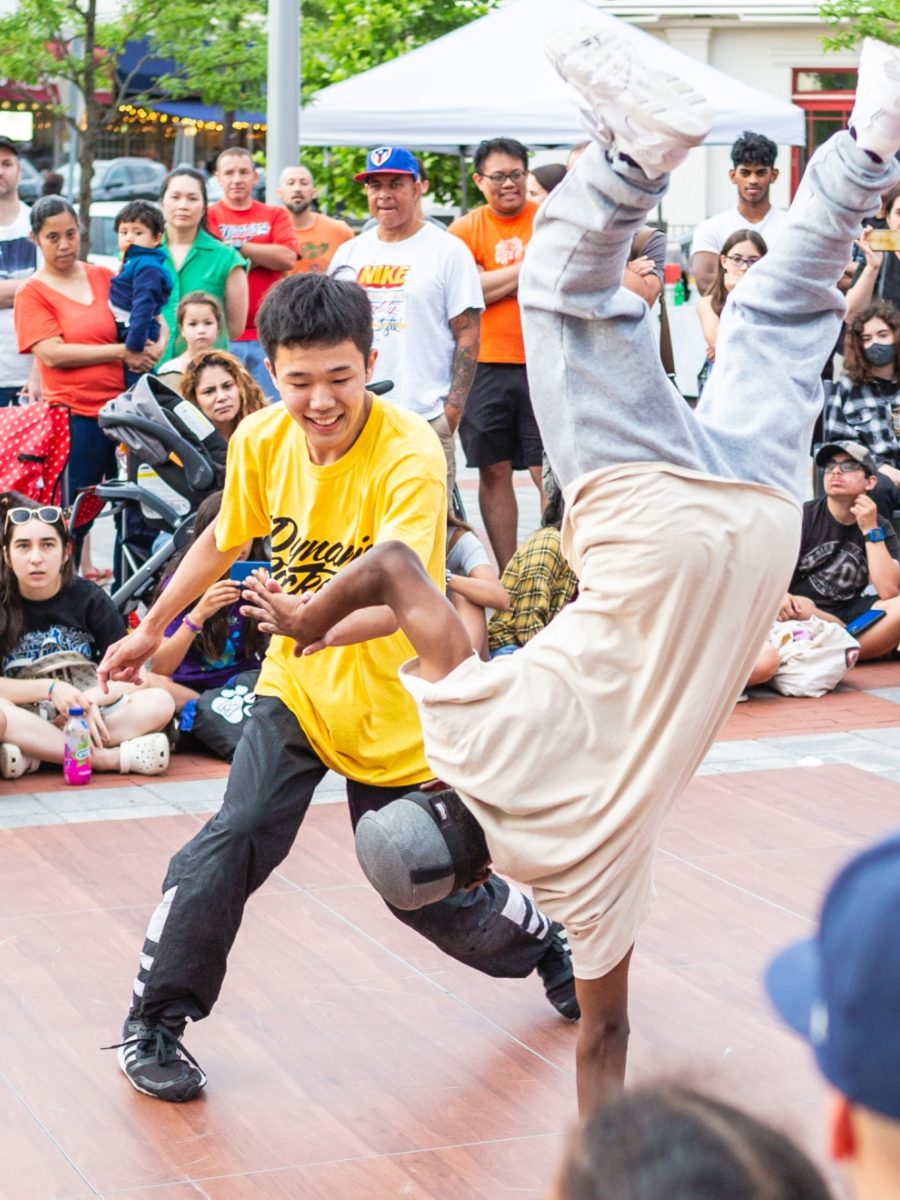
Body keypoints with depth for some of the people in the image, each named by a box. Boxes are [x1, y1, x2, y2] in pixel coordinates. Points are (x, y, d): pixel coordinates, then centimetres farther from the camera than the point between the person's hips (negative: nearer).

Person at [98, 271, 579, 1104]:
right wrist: (153, 629, 19)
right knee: (234, 840, -18)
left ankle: (548, 940, 40)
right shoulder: (261, 441, -10)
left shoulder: (411, 455, -26)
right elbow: (224, 539, 11)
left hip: (395, 712, -3)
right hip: (297, 690, 3)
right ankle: (153, 1024, -2)